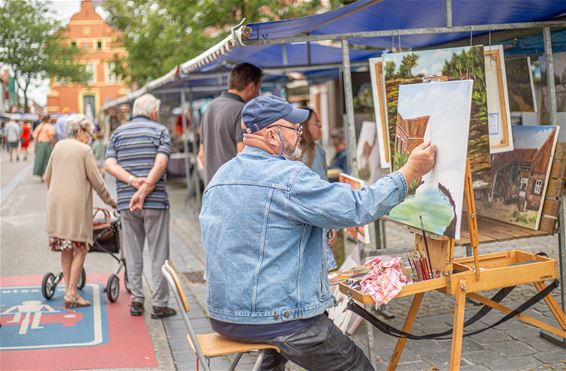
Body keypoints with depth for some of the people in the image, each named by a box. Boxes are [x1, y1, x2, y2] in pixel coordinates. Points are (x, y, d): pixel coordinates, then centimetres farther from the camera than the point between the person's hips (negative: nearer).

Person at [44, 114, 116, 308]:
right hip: (76, 205, -7)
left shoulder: (58, 146, 13)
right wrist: (110, 201, 7)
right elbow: (97, 182, -5)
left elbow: (47, 177, 20)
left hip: (56, 204, 7)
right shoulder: (84, 150, -6)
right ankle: (71, 294, -3)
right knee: (80, 249, 0)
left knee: (66, 250, 13)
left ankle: (69, 290, 18)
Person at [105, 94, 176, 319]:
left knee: (133, 254, 12)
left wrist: (133, 181, -12)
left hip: (126, 202, 4)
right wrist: (144, 190, -16)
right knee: (159, 254, 3)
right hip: (155, 201, -3)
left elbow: (110, 164, -1)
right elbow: (160, 163, -13)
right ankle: (160, 305, 6)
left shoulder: (118, 133, 12)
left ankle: (136, 301, 16)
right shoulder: (160, 130, 1)